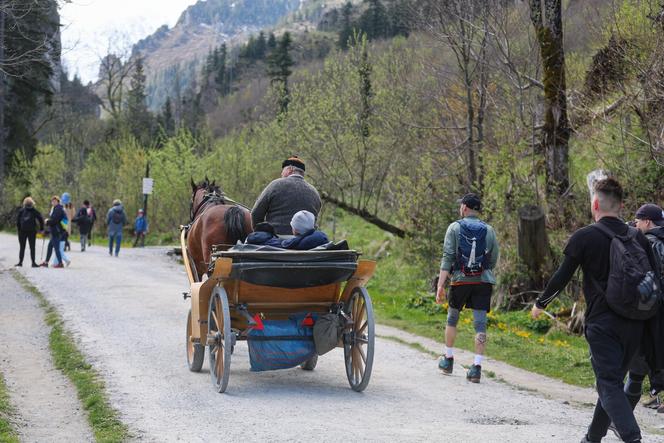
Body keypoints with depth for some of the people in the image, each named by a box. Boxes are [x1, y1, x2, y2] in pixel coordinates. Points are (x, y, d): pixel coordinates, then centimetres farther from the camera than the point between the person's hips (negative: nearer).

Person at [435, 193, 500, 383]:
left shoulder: (455, 228, -2)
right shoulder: (489, 231, 5)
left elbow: (447, 258, -10)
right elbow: (493, 260, 7)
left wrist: (440, 285, -12)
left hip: (460, 280, -1)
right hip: (483, 282, 1)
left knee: (452, 318, 19)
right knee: (480, 323, -2)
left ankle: (448, 360, 28)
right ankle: (476, 367, -10)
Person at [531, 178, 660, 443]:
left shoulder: (584, 237, -6)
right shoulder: (638, 238, 8)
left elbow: (561, 278, -2)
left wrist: (540, 304, 14)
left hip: (602, 323, -5)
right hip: (634, 325, 5)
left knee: (609, 385, -7)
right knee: (613, 381, 17)